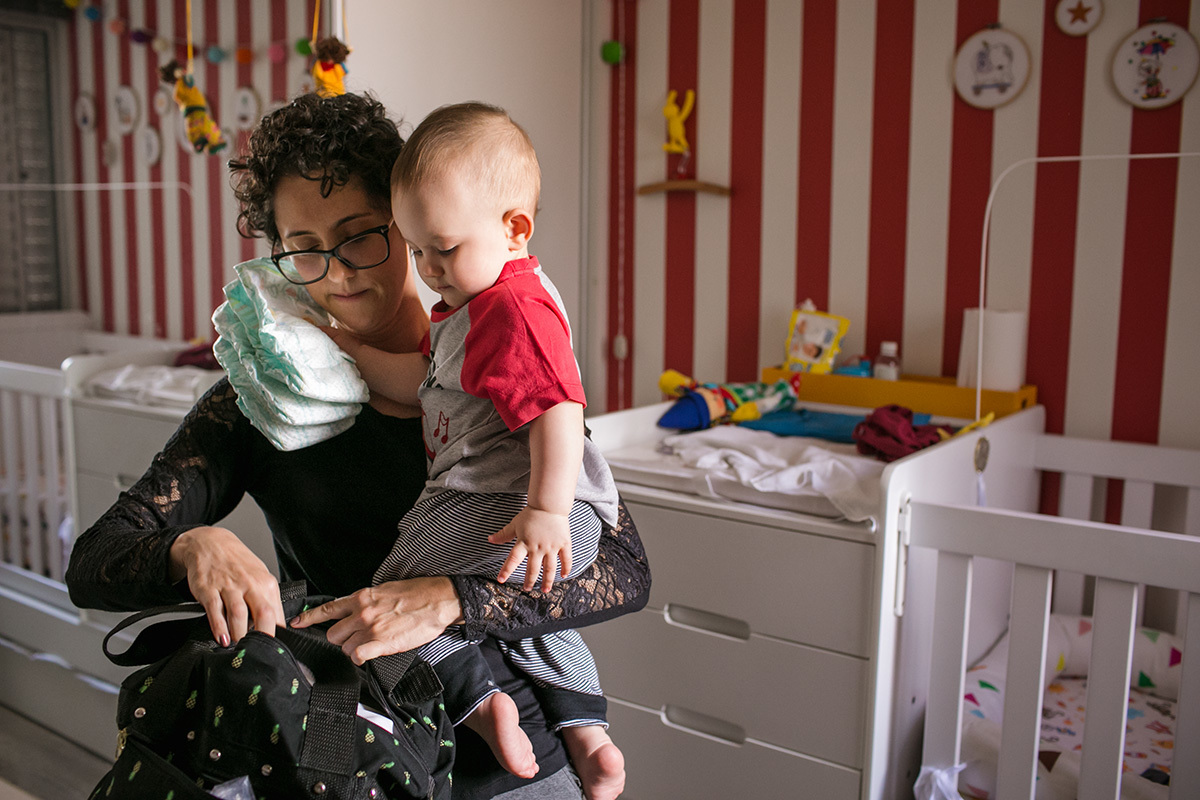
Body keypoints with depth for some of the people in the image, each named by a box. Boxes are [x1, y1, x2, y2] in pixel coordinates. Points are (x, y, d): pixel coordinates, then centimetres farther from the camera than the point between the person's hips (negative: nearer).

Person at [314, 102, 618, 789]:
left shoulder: (517, 309, -18)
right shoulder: (475, 301, 17)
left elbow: (558, 411, -27)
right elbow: (422, 381, 23)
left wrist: (546, 511, -33)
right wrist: (349, 352, 20)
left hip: (510, 507, -12)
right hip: (484, 501, 12)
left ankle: (479, 700, -14)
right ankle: (584, 728, 37)